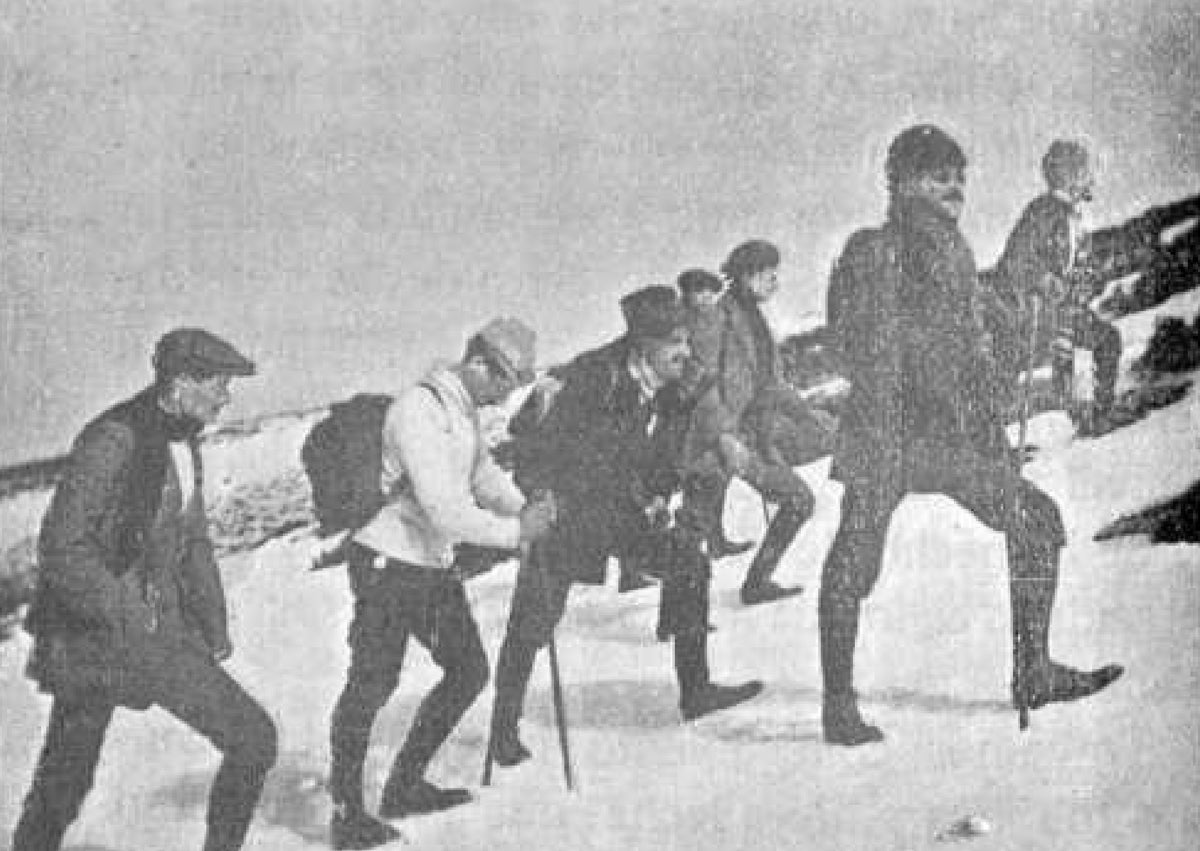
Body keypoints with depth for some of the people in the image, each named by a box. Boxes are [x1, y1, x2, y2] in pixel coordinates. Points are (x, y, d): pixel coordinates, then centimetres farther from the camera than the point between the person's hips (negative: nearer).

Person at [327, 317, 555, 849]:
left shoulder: (466, 411, 7)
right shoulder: (418, 410, -25)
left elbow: (482, 472, 17)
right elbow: (444, 509, -29)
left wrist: (526, 510, -1)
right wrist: (513, 532, -22)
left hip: (436, 565, 10)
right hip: (388, 565, -10)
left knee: (468, 670, 12)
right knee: (373, 684, -4)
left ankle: (405, 788, 24)